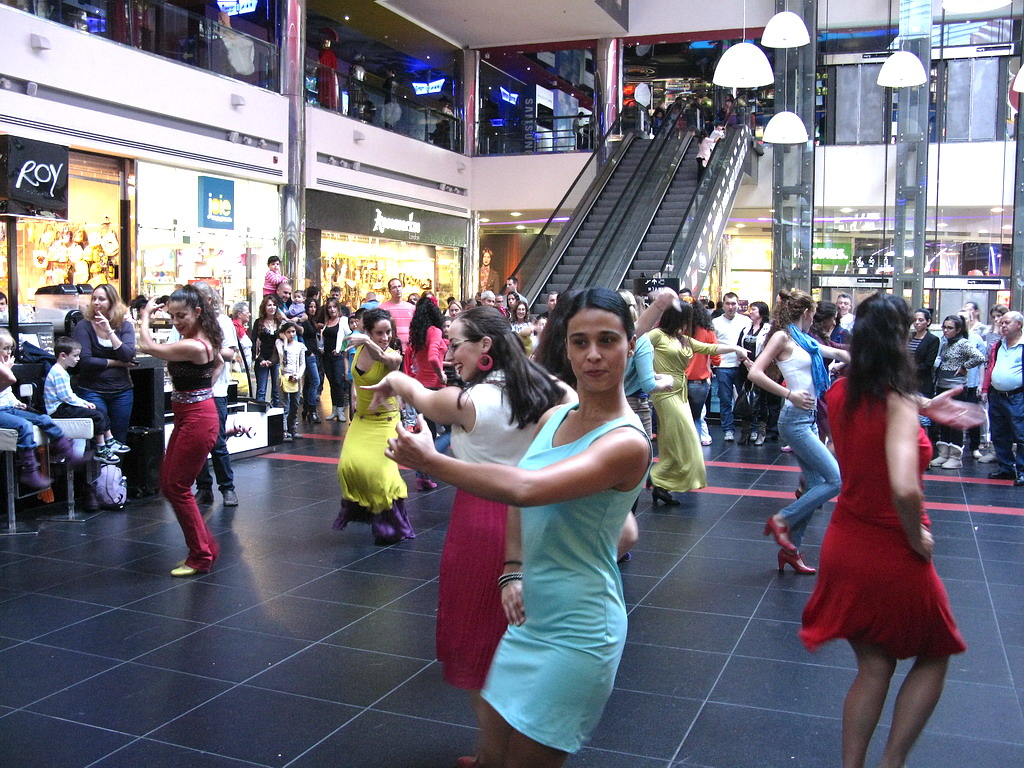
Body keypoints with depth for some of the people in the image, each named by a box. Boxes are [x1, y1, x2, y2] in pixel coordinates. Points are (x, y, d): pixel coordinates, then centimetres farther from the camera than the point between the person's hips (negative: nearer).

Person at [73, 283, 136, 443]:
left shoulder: (125, 325, 4)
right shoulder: (84, 327, -4)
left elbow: (128, 356, -11)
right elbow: (85, 361, -15)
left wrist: (110, 331, -17)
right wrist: (117, 363, -9)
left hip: (121, 391, 3)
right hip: (92, 391, -2)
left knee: (120, 438, 8)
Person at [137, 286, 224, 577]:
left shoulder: (193, 346, -23)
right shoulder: (203, 340, 7)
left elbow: (147, 346, -18)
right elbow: (218, 363, 28)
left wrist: (145, 315, -3)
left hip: (197, 420, -10)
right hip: (188, 418, 10)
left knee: (178, 487, -1)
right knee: (168, 484, 15)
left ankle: (201, 558, 11)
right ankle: (205, 546, 24)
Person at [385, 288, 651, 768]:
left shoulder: (627, 442, -21)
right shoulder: (553, 418, 4)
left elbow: (524, 488, -35)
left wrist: (430, 461, -26)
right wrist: (512, 573, -1)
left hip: (575, 633, -7)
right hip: (529, 617, 7)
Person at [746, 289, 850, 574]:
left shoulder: (805, 342, 15)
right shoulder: (783, 337, -8)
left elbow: (837, 353, 30)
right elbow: (755, 373, -18)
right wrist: (790, 394, -19)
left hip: (809, 419, 9)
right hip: (795, 420, -9)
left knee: (816, 485, 9)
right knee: (837, 479, -11)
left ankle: (791, 549, 17)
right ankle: (782, 520, -1)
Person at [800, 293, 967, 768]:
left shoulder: (839, 394, -3)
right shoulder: (899, 402, -23)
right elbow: (904, 488, -36)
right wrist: (918, 538, -20)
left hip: (845, 545, 5)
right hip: (894, 556, -5)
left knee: (873, 667, 18)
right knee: (934, 656, 20)